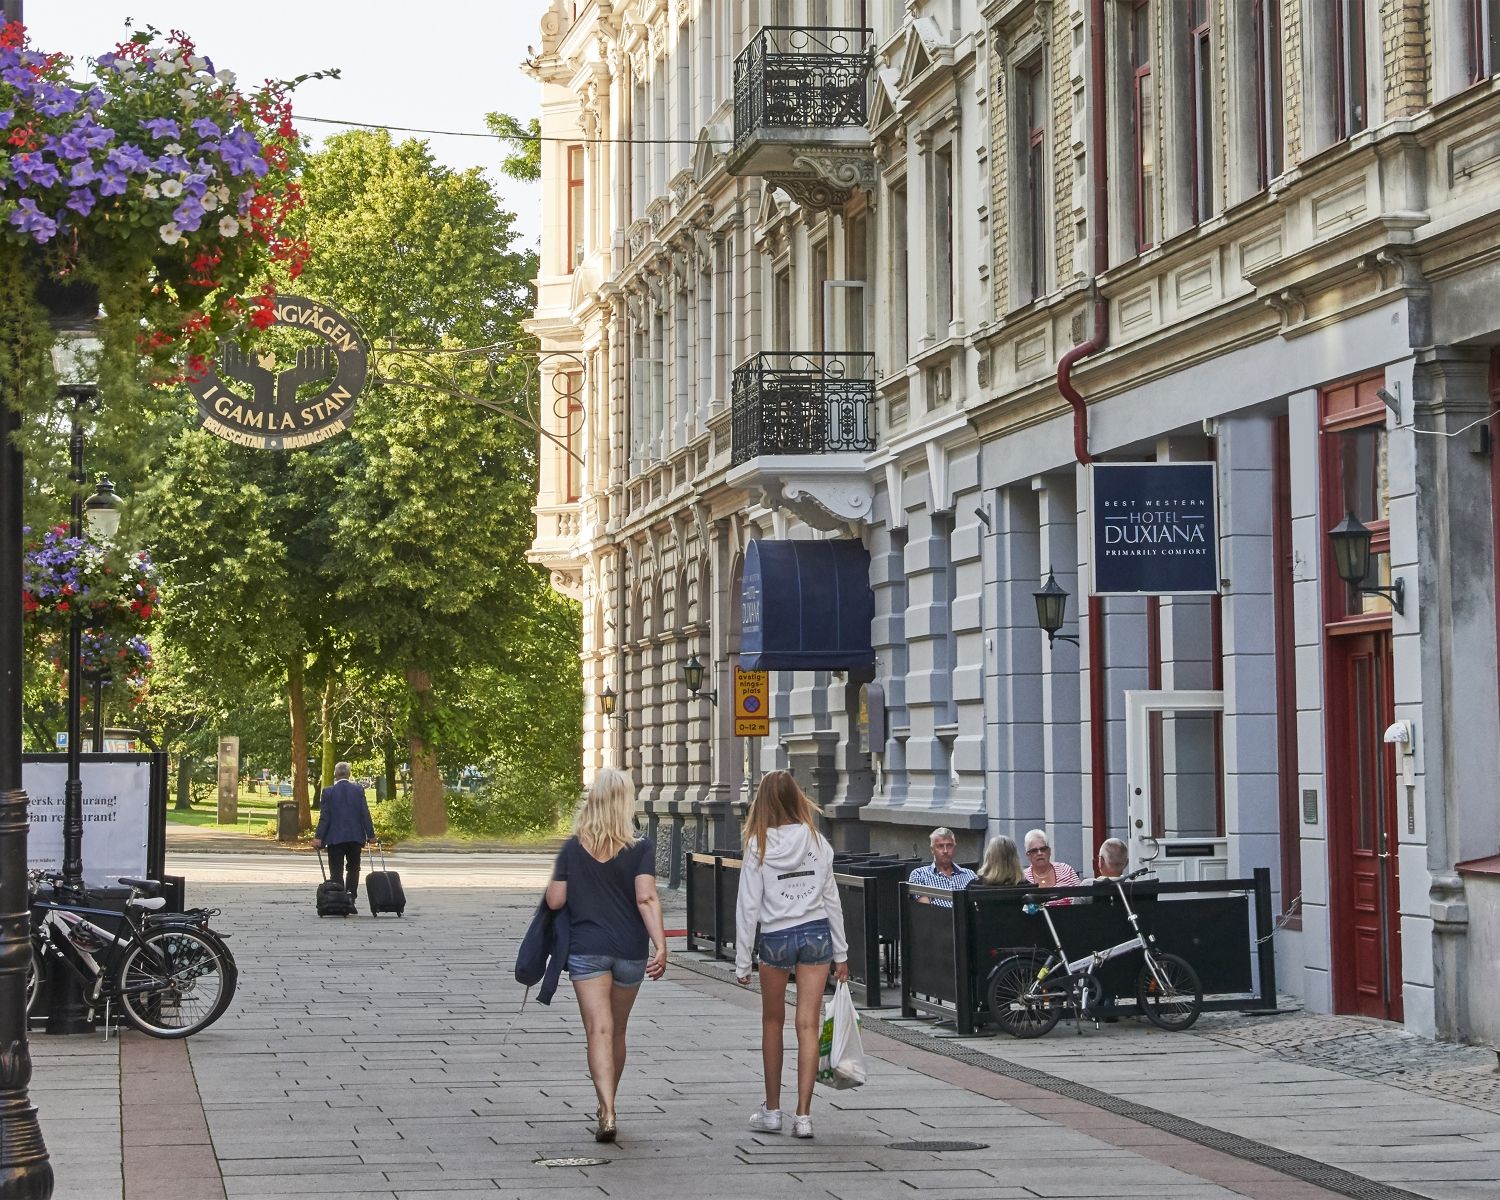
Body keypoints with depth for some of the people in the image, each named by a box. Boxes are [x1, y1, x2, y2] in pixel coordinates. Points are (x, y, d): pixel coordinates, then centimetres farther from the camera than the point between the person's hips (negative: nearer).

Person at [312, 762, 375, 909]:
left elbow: (324, 817, -8)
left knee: (337, 871, 2)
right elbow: (365, 814, -1)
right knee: (353, 868, 16)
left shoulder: (329, 792, -6)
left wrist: (318, 837, -6)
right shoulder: (358, 790, -1)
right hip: (355, 836, 2)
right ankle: (351, 896, 5)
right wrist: (370, 834, 6)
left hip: (335, 838, -2)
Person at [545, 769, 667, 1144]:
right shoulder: (640, 848, -4)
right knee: (617, 1031, 16)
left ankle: (607, 1112, -24)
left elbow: (555, 901, 0)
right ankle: (607, 1108, 31)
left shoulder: (573, 848, 0)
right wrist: (660, 945, -18)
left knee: (599, 1031, -8)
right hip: (630, 949, 1)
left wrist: (556, 881, 21)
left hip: (586, 948, -1)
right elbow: (646, 898, -15)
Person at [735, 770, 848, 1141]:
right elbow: (831, 898, 5)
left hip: (775, 939, -1)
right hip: (817, 933, 1)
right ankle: (803, 1116, -3)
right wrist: (841, 952, 12)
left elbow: (748, 905, -6)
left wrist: (742, 961, 0)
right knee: (808, 1025, 1)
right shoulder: (816, 840, 0)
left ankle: (772, 1110, 21)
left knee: (773, 1023, 15)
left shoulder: (759, 845, -7)